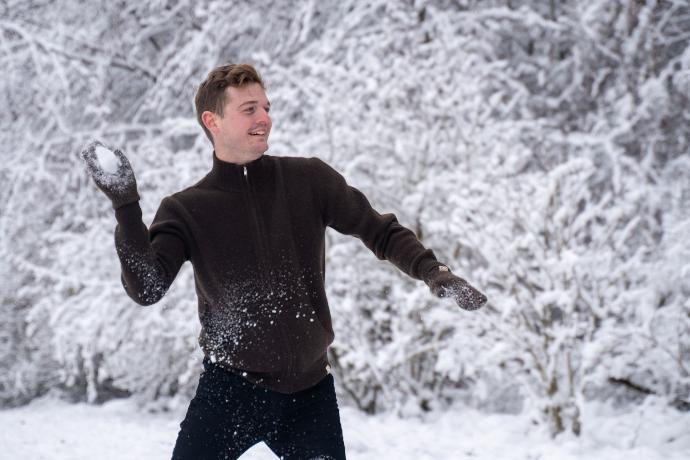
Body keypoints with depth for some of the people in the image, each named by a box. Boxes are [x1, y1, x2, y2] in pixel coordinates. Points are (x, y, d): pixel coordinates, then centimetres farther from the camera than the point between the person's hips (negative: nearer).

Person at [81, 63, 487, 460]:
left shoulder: (310, 180, 0)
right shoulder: (186, 210, -3)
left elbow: (380, 231, 7)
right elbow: (146, 288, -16)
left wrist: (432, 271, -9)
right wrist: (126, 206, -26)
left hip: (310, 390, 2)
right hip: (231, 389, -1)